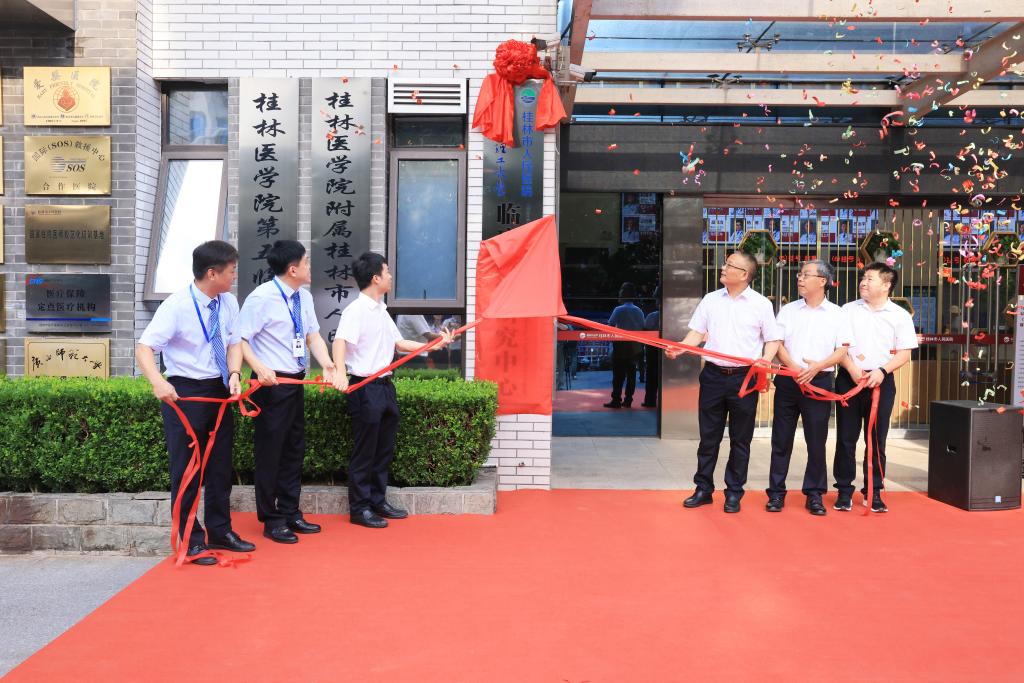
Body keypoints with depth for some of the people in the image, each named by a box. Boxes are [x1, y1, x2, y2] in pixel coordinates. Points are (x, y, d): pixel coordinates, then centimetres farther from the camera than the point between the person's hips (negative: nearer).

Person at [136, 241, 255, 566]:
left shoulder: (228, 303, 0)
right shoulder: (176, 306, -18)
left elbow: (234, 343, 5)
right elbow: (144, 347, -23)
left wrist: (234, 374, -15)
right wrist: (158, 382, -40)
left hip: (219, 390, 7)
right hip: (185, 393, -6)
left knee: (221, 464, 15)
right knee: (187, 469, 2)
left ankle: (220, 531, 31)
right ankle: (190, 541, 16)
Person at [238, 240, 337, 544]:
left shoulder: (304, 297, 8)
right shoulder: (261, 298, -16)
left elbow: (313, 334, 8)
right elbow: (240, 339, -18)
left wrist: (326, 363, -9)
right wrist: (260, 368, -31)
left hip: (296, 382, 8)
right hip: (272, 384, -8)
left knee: (294, 450, 16)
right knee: (269, 452, 2)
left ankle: (290, 513, 29)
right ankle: (271, 520, 15)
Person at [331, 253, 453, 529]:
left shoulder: (381, 310, 15)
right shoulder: (356, 310, -14)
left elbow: (399, 344, 18)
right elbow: (340, 341, -28)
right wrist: (340, 371, -45)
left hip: (385, 386, 9)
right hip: (365, 388, -9)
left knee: (384, 450, 15)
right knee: (364, 452, 1)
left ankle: (377, 501, 27)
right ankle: (359, 508, 11)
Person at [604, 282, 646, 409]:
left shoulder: (619, 310, -9)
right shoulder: (639, 311, 6)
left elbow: (610, 326, -13)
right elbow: (642, 328, 6)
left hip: (621, 345, -5)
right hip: (634, 346, 5)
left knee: (618, 374, -2)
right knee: (631, 373, 8)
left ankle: (616, 400, -4)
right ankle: (628, 399, 10)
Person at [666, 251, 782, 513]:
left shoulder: (761, 304, 0)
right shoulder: (710, 300, 7)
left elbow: (773, 340, 2)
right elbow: (697, 333, 7)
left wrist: (765, 361, -16)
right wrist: (679, 348, -10)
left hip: (745, 377, -2)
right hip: (713, 374, 2)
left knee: (740, 440, 6)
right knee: (708, 437, 8)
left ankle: (734, 493, 17)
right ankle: (703, 489, 19)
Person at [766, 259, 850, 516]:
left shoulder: (836, 314, 5)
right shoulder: (788, 310, 9)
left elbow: (842, 350, -1)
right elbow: (777, 343, 2)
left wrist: (817, 367, -16)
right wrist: (793, 367, -15)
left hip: (819, 380, -1)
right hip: (788, 380, 2)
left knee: (816, 440, 3)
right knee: (781, 439, 4)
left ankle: (814, 494, 14)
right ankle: (776, 492, 12)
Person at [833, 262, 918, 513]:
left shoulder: (900, 315, 4)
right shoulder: (849, 309, 5)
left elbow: (904, 353, 2)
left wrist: (882, 371, -13)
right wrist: (852, 369, -12)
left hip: (881, 381, 0)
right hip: (849, 379, 0)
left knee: (877, 439, 5)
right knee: (846, 437, 2)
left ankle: (873, 491, 16)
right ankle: (844, 490, 12)